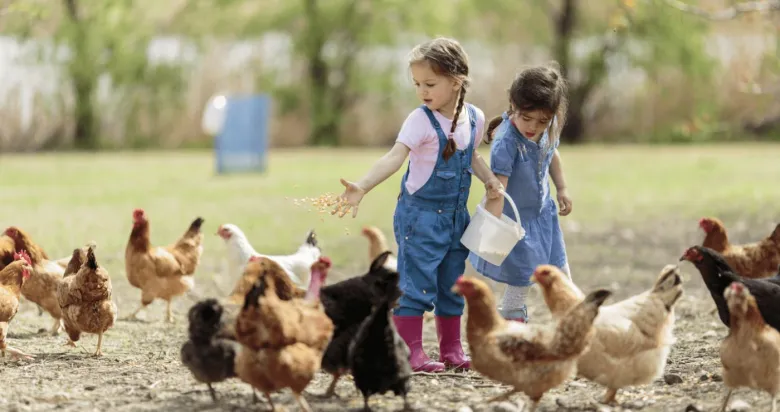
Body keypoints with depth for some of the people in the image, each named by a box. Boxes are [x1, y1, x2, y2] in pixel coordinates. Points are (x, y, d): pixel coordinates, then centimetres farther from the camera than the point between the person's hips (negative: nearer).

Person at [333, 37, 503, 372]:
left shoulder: (474, 118, 1)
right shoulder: (420, 121, -16)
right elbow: (394, 157, -29)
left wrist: (490, 180, 6)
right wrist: (361, 187, -43)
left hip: (455, 216, 6)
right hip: (420, 214, -6)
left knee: (451, 285, 14)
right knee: (416, 284, -7)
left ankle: (451, 349, 24)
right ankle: (411, 352, -2)